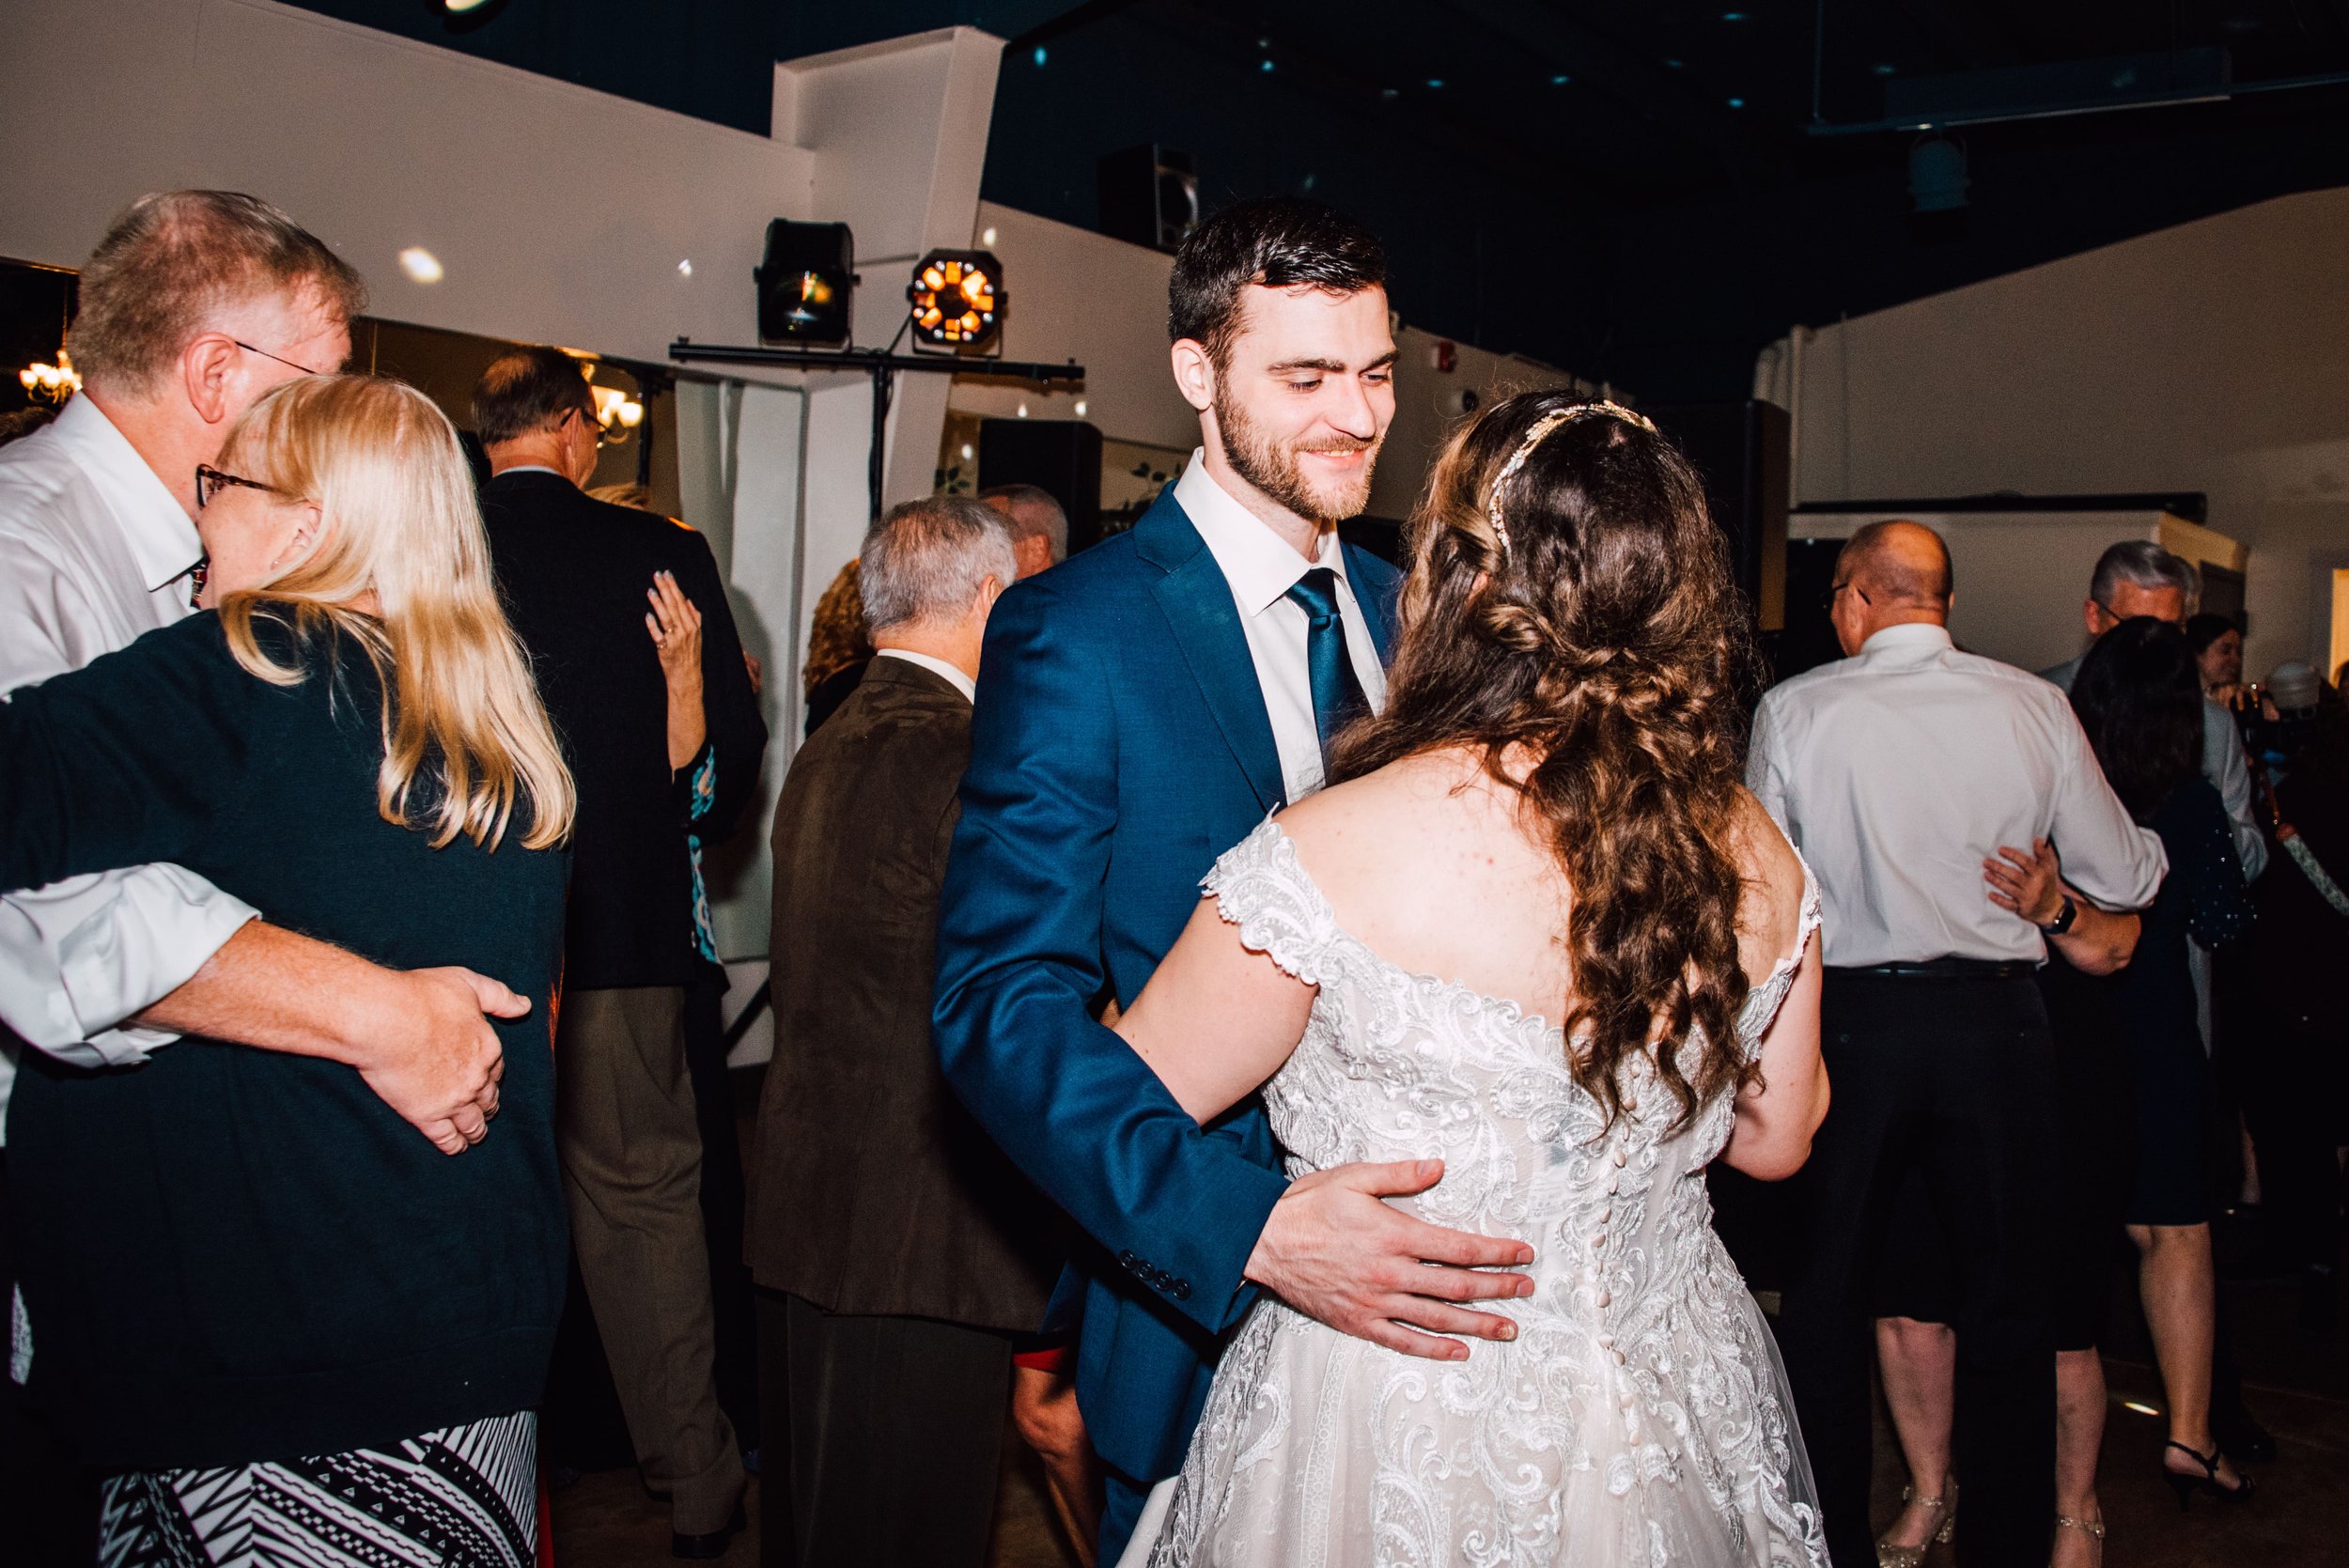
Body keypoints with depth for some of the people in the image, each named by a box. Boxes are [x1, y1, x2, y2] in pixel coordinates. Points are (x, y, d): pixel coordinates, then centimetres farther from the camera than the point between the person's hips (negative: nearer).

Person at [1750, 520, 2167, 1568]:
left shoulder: (1794, 710, -6)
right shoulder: (2033, 707, -2)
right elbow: (2121, 880, 4)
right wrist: (2159, 848, 25)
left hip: (1848, 1019, -1)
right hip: (1998, 1023, 1)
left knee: (1827, 1294, 13)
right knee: (2007, 1302, 15)